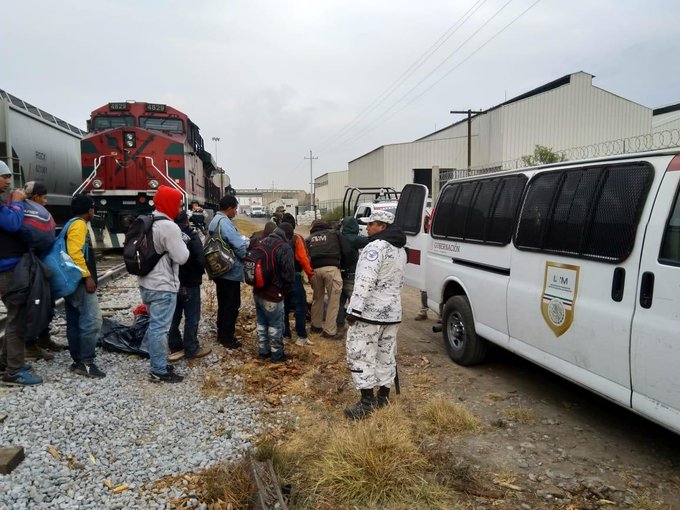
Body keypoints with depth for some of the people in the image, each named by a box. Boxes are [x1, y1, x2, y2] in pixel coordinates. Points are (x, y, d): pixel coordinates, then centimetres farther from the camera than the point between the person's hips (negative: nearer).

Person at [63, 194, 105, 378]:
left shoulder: (73, 224, 20)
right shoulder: (79, 225, -11)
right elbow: (75, 253, -23)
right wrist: (88, 276, -24)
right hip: (81, 281, -11)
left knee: (75, 322, 11)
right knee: (92, 321, -10)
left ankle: (78, 361, 17)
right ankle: (86, 362, -7)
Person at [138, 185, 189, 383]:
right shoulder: (169, 227, -19)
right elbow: (181, 257, -16)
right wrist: (182, 242, 0)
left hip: (147, 283, 10)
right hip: (162, 287, -10)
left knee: (154, 325, 18)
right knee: (160, 328, -3)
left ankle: (158, 364, 29)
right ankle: (159, 371, 4)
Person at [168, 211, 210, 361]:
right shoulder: (191, 236, -15)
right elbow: (200, 260, -19)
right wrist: (200, 272, 1)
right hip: (189, 283, -6)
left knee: (174, 316, 14)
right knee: (192, 317, 4)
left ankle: (175, 347, 23)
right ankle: (191, 349, 10)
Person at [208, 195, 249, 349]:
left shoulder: (214, 221, 10)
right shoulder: (225, 223, -22)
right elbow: (239, 246, -24)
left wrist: (243, 240, 11)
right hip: (231, 271, -10)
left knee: (223, 303, 18)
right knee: (232, 305, 1)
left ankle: (222, 333, 27)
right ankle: (227, 337, 9)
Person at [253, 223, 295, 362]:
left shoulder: (262, 243, 6)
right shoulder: (284, 248, -18)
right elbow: (289, 274, -20)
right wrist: (284, 290, -2)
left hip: (258, 291, 8)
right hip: (273, 294, -8)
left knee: (261, 322, 18)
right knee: (275, 325, 5)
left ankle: (263, 351, 30)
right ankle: (277, 355, 16)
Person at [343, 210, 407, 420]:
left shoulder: (376, 247, -17)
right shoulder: (400, 250, 15)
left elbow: (365, 282, -25)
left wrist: (354, 310, -24)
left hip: (370, 312, -9)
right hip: (391, 311, 9)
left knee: (360, 355, -3)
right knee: (386, 355, 14)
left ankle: (367, 401, -1)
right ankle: (383, 396, 23)